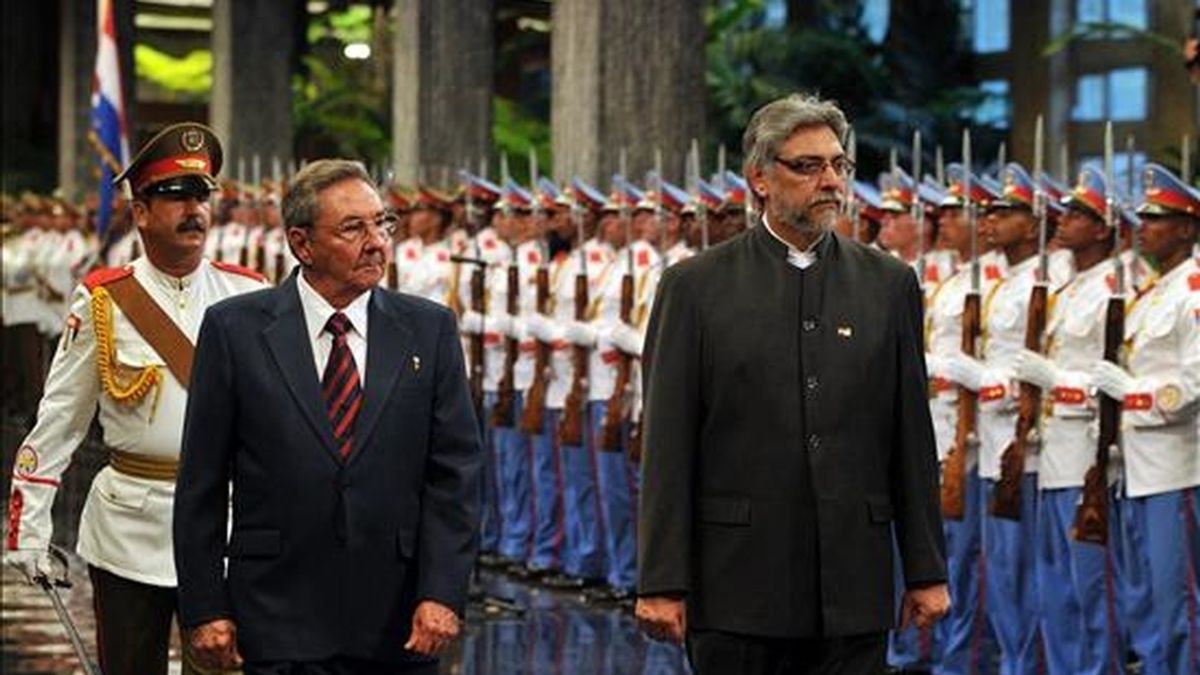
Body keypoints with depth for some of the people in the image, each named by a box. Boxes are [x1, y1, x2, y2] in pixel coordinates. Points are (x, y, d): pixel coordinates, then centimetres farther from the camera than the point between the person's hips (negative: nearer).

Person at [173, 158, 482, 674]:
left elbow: (455, 471, 2)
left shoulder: (429, 329, 5)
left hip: (401, 624, 2)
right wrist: (204, 609, -3)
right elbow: (201, 483, 1)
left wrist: (442, 593, -7)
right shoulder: (235, 328, 0)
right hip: (282, 625, -2)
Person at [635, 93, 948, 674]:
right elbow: (667, 448, -2)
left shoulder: (890, 284, 9)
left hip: (853, 595, 2)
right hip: (737, 593, -2)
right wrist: (662, 583, -7)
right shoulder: (695, 287, 1)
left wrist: (926, 571, 6)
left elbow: (912, 437, 9)